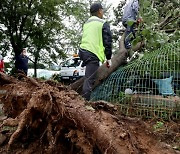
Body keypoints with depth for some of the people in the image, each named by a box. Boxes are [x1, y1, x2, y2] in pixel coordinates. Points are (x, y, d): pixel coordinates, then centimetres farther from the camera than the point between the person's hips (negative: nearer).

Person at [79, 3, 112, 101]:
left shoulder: (86, 23, 25)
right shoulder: (103, 24, 1)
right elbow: (107, 41, -4)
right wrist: (108, 58, 1)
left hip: (83, 51, 8)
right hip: (93, 54, -8)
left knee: (89, 78, 22)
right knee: (89, 80, -12)